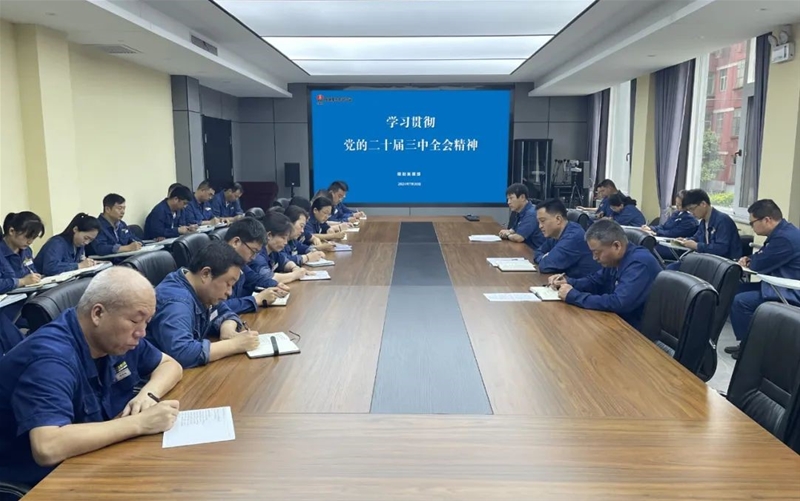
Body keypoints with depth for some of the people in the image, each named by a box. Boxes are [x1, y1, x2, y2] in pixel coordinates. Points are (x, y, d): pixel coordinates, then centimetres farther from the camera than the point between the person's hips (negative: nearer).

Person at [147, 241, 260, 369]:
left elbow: (226, 313, 12)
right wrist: (235, 344, -29)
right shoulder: (176, 301, -26)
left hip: (190, 371, 8)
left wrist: (227, 329, -11)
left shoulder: (203, 292, -1)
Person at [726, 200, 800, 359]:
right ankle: (748, 341, 14)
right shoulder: (782, 232, 9)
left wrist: (750, 262, 2)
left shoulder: (785, 238, -25)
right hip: (781, 285, 11)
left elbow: (758, 265, -20)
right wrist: (749, 258, 0)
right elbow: (764, 257, 21)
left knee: (739, 301, -19)